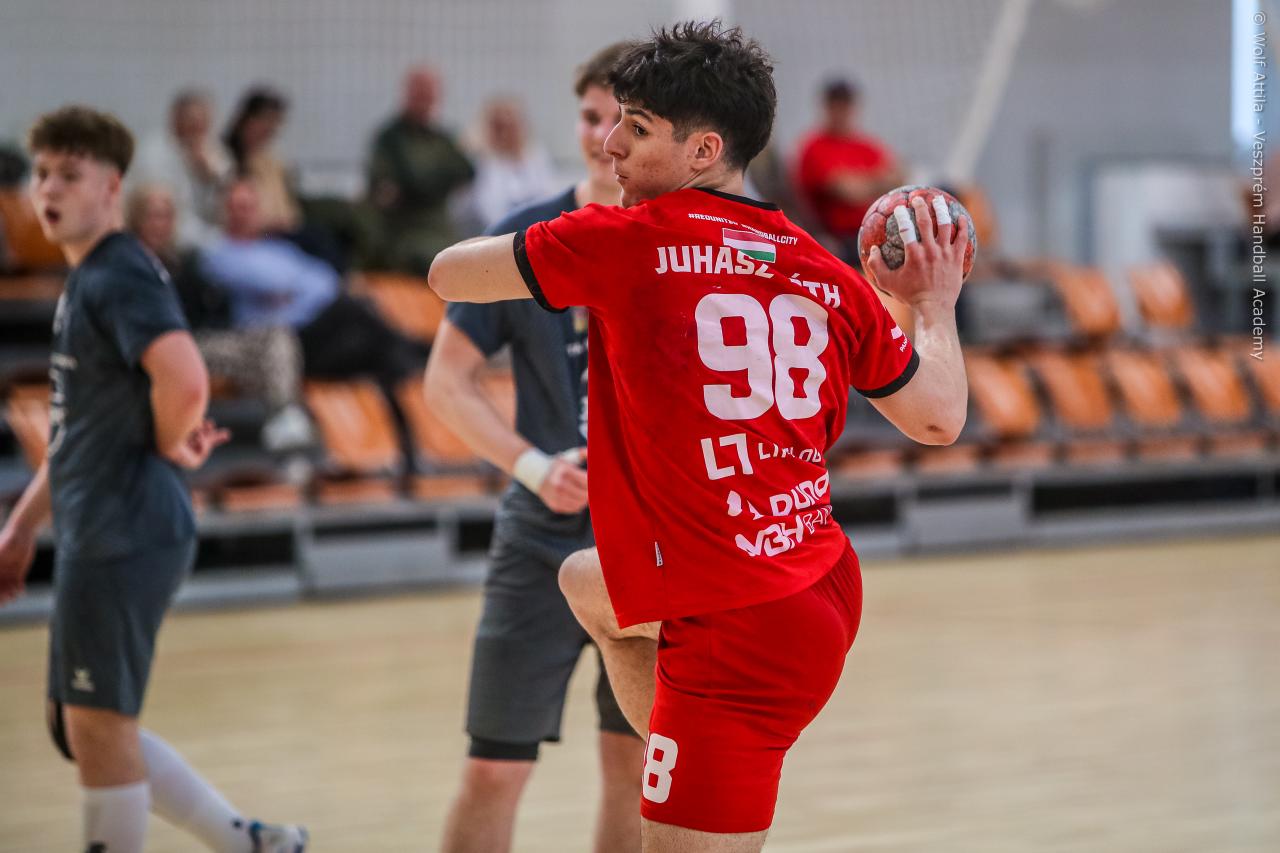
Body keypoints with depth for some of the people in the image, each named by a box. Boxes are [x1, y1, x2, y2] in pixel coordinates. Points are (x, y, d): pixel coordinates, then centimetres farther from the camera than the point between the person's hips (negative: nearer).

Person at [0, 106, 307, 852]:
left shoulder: (120, 278, -14)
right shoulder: (84, 282, 16)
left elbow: (185, 380, -32)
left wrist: (167, 447, -13)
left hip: (125, 535, -10)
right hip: (95, 534, 10)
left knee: (98, 726, -2)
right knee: (84, 729, 14)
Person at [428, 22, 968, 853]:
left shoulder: (626, 240, -14)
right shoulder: (828, 277, 2)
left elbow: (448, 274, -2)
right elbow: (941, 418, 13)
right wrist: (935, 301, 30)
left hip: (738, 633, -8)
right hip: (823, 588, 8)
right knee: (585, 583, 32)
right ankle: (678, 782, 37)